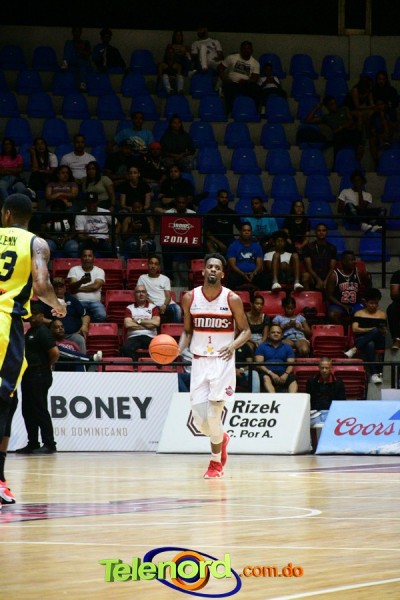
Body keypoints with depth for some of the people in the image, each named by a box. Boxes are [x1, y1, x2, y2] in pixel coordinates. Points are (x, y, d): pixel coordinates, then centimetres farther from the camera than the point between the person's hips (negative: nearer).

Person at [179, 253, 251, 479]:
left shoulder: (232, 299, -6)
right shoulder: (190, 298, 2)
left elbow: (245, 331, 0)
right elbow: (187, 331, 11)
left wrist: (233, 345, -20)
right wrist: (178, 350, -8)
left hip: (223, 362, -3)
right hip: (199, 361, 3)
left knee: (214, 414, -11)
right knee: (199, 418, -1)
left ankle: (216, 463, 7)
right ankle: (222, 438, 34)